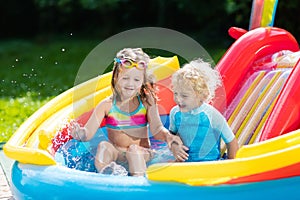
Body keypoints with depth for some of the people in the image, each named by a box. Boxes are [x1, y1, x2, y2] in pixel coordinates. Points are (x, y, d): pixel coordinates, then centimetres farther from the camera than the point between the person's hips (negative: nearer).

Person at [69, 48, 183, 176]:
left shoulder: (146, 102, -3)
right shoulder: (107, 105, -4)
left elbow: (156, 129, -8)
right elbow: (89, 132, -9)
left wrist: (167, 136, -31)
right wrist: (80, 133, -33)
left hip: (142, 152, -1)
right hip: (116, 153, 1)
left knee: (134, 149, -31)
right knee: (103, 146, -27)